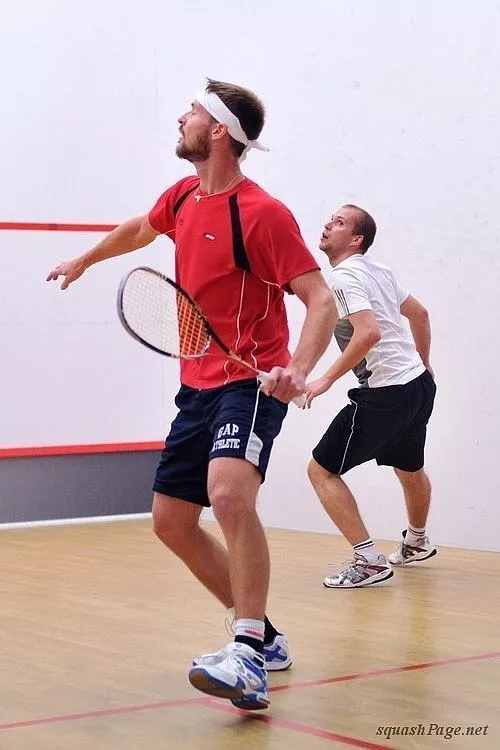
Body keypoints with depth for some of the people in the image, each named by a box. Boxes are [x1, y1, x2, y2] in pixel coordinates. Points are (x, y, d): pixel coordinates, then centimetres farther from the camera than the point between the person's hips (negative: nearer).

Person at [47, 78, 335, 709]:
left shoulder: (263, 213, -14)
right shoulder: (182, 198, 9)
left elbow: (321, 300, -18)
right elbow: (138, 230, 32)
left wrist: (298, 368, -35)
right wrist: (83, 261, 48)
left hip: (251, 382, -8)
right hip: (197, 385, 9)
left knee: (229, 492, -33)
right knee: (171, 521, 8)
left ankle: (248, 659, -33)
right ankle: (263, 637, 21)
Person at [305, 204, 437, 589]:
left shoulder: (344, 277, -15)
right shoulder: (380, 271, 12)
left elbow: (369, 332, -29)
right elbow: (419, 313, 24)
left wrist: (327, 379, -26)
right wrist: (423, 362, 36)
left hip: (385, 394, -10)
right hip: (419, 384, 10)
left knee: (322, 470, -6)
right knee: (410, 468, 31)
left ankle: (369, 561, -10)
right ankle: (417, 543, 55)